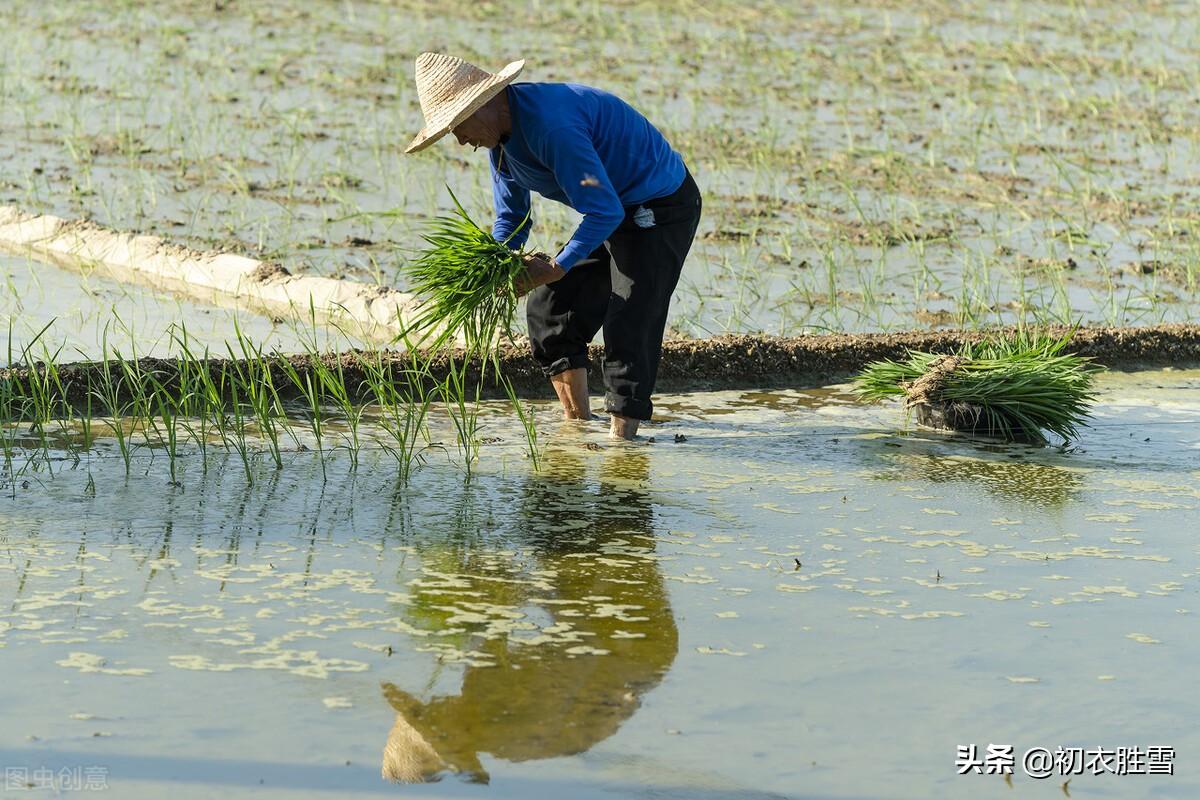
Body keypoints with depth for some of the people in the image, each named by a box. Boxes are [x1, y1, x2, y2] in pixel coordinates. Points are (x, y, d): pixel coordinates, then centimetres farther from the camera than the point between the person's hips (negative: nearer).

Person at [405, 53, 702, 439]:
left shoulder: (550, 124, -32)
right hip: (616, 211, 10)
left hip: (662, 207, -10)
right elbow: (511, 219, 12)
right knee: (548, 310, 9)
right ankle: (577, 425, 17)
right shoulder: (501, 135, 1)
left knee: (629, 331, -15)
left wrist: (556, 268, -30)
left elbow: (606, 211, -32)